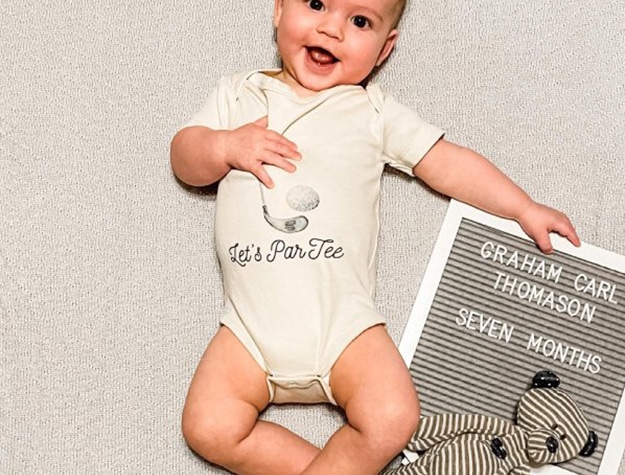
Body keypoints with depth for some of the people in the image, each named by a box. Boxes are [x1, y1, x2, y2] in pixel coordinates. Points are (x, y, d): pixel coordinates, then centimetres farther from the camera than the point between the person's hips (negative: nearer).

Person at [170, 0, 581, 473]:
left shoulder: (373, 112, 11)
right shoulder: (239, 93, 14)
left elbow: (448, 164, 12)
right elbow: (185, 160, 13)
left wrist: (526, 209, 6)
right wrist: (227, 146, -8)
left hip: (342, 320, -1)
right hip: (252, 323, 1)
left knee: (393, 420, -23)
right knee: (209, 429, -17)